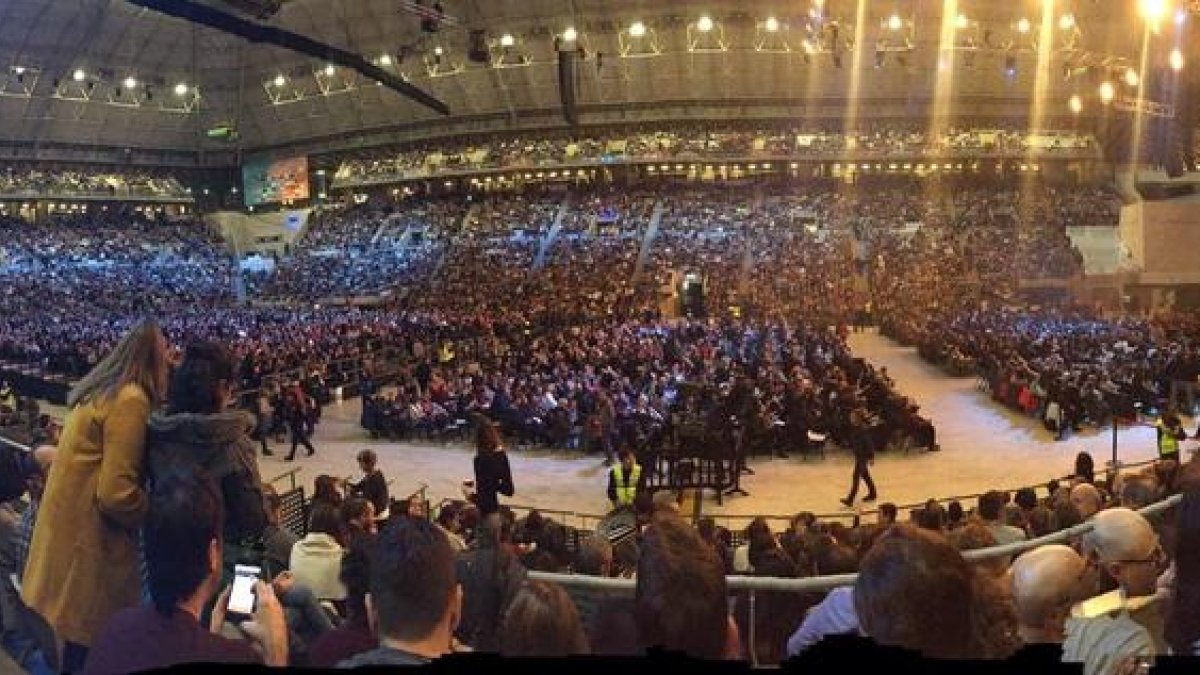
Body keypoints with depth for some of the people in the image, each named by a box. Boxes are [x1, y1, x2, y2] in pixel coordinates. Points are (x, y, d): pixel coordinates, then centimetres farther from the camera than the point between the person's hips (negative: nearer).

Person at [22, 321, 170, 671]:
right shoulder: (130, 401, -20)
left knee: (81, 629, 22)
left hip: (71, 522, 9)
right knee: (91, 636, 4)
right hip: (89, 536, -9)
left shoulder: (100, 390, 9)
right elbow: (117, 493, -24)